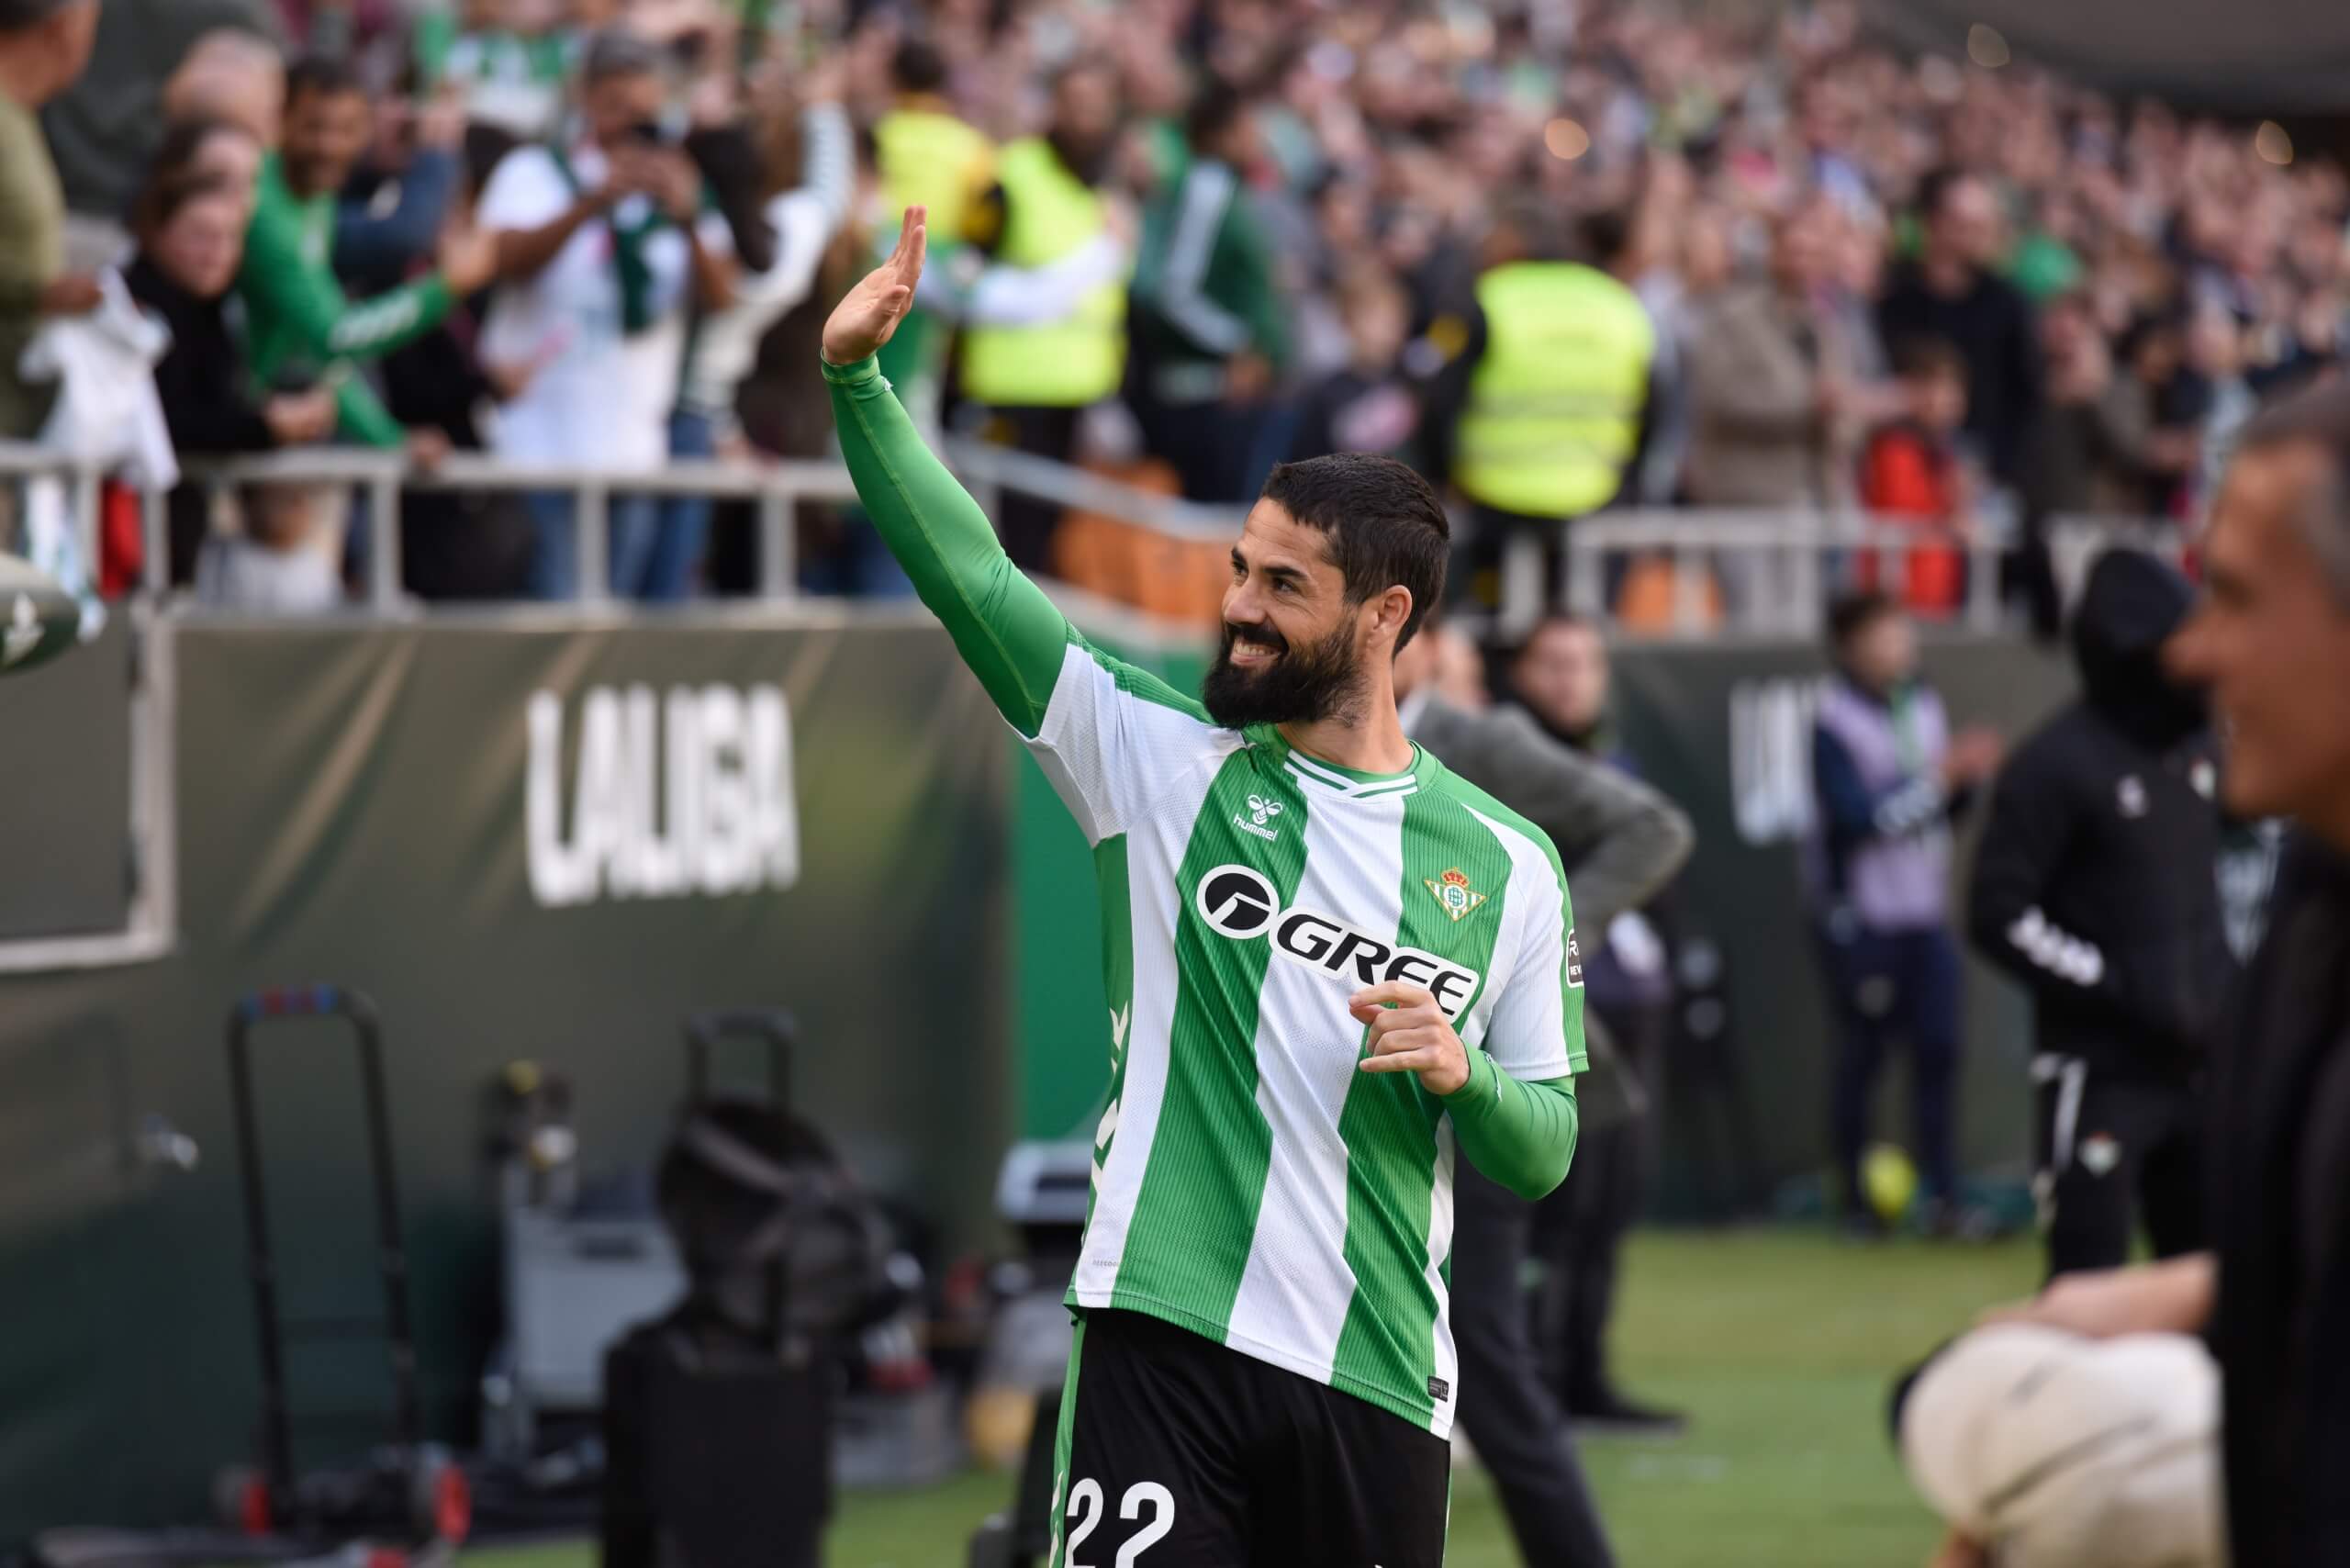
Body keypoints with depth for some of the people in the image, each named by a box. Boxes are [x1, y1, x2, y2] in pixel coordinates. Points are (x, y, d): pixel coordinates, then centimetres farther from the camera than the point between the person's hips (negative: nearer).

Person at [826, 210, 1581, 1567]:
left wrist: (1461, 1074, -8)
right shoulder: (1163, 759, 6)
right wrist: (857, 380, -15)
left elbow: (1545, 1155, 13)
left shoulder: (1509, 865, 9)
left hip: (1382, 1383, 2)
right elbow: (970, 576, -3)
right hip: (1166, 1338, -2)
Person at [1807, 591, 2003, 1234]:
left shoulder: (1924, 708, 11)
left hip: (1925, 912, 6)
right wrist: (1937, 776, -21)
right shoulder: (1835, 721, -12)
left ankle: (1942, 1193, 1)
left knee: (1938, 1047, -2)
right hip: (1860, 916, -6)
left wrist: (1969, 775, -3)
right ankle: (1855, 1198, 11)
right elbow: (1853, 814, -21)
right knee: (1862, 1053, 1)